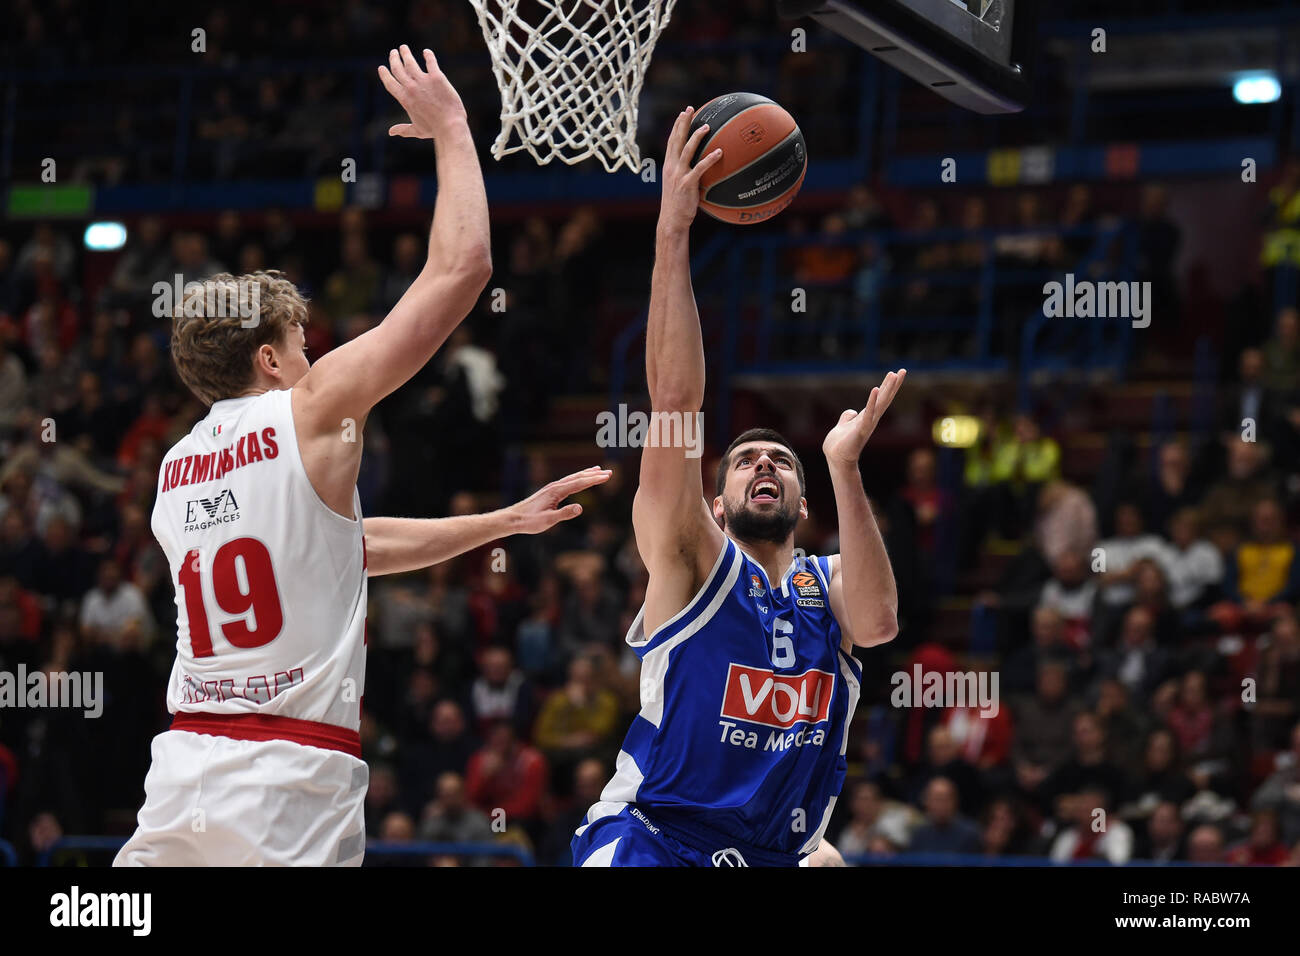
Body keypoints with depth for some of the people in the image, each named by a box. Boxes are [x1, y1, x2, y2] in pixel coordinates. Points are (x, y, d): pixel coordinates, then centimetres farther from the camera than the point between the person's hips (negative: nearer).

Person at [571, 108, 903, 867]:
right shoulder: (693, 561, 0)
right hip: (650, 841, -5)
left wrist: (845, 468, -16)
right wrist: (673, 234, -20)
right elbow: (675, 399, -12)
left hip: (777, 857, 5)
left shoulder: (828, 584, 11)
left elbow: (877, 622, -14)